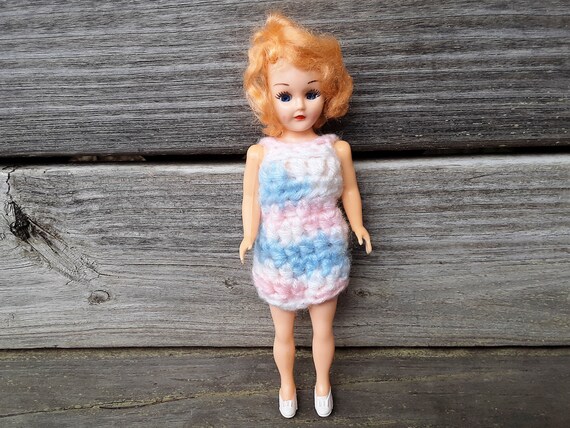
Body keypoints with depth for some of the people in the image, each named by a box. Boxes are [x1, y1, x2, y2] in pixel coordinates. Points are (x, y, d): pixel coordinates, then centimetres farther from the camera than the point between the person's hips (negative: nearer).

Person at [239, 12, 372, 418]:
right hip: (278, 258, 0)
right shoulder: (260, 153, -11)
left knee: (323, 329, 20)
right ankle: (287, 384, 48)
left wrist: (357, 225, -6)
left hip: (325, 256, 1)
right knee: (283, 332, 21)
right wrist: (249, 235, -18)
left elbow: (349, 191, 3)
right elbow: (251, 199, -6)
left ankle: (323, 383, 48)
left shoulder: (337, 149, -8)